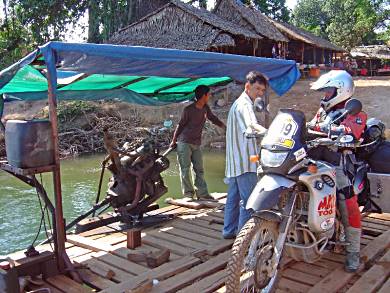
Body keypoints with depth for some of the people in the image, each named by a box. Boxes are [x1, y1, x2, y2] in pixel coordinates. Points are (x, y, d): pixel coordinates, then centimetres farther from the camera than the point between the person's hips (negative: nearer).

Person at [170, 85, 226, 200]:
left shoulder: (205, 108, 4)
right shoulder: (188, 110, -12)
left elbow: (213, 118, 19)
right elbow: (180, 125, -4)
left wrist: (225, 127, 13)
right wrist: (174, 141, 2)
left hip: (196, 144, 6)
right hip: (184, 143, -6)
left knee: (199, 170, 5)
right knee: (185, 169, -5)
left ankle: (202, 194, 8)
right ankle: (188, 193, 3)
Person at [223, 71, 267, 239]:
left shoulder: (239, 103, 22)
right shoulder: (244, 104, -13)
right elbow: (252, 126, -33)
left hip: (235, 162, 11)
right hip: (245, 161, -11)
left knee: (234, 197, 15)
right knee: (248, 200, -7)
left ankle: (229, 230, 23)